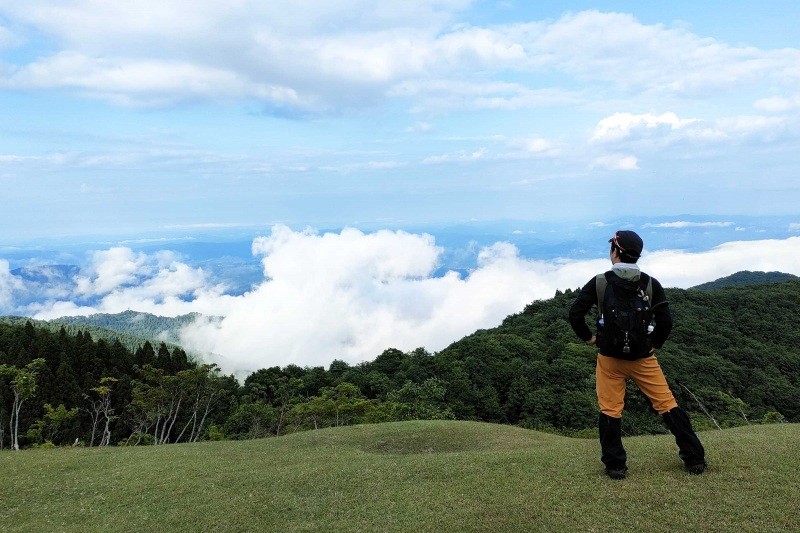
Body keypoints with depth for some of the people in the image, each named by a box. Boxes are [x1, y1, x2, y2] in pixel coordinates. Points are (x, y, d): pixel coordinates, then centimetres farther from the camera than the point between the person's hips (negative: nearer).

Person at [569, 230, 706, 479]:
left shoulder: (599, 283, -8)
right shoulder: (651, 284, -5)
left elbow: (575, 314, -11)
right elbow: (665, 321, -8)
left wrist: (589, 337, 3)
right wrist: (655, 344, 7)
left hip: (609, 358, -1)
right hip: (643, 358, 1)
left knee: (610, 411, 8)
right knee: (667, 405, 11)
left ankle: (615, 466, 12)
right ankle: (695, 460, 18)